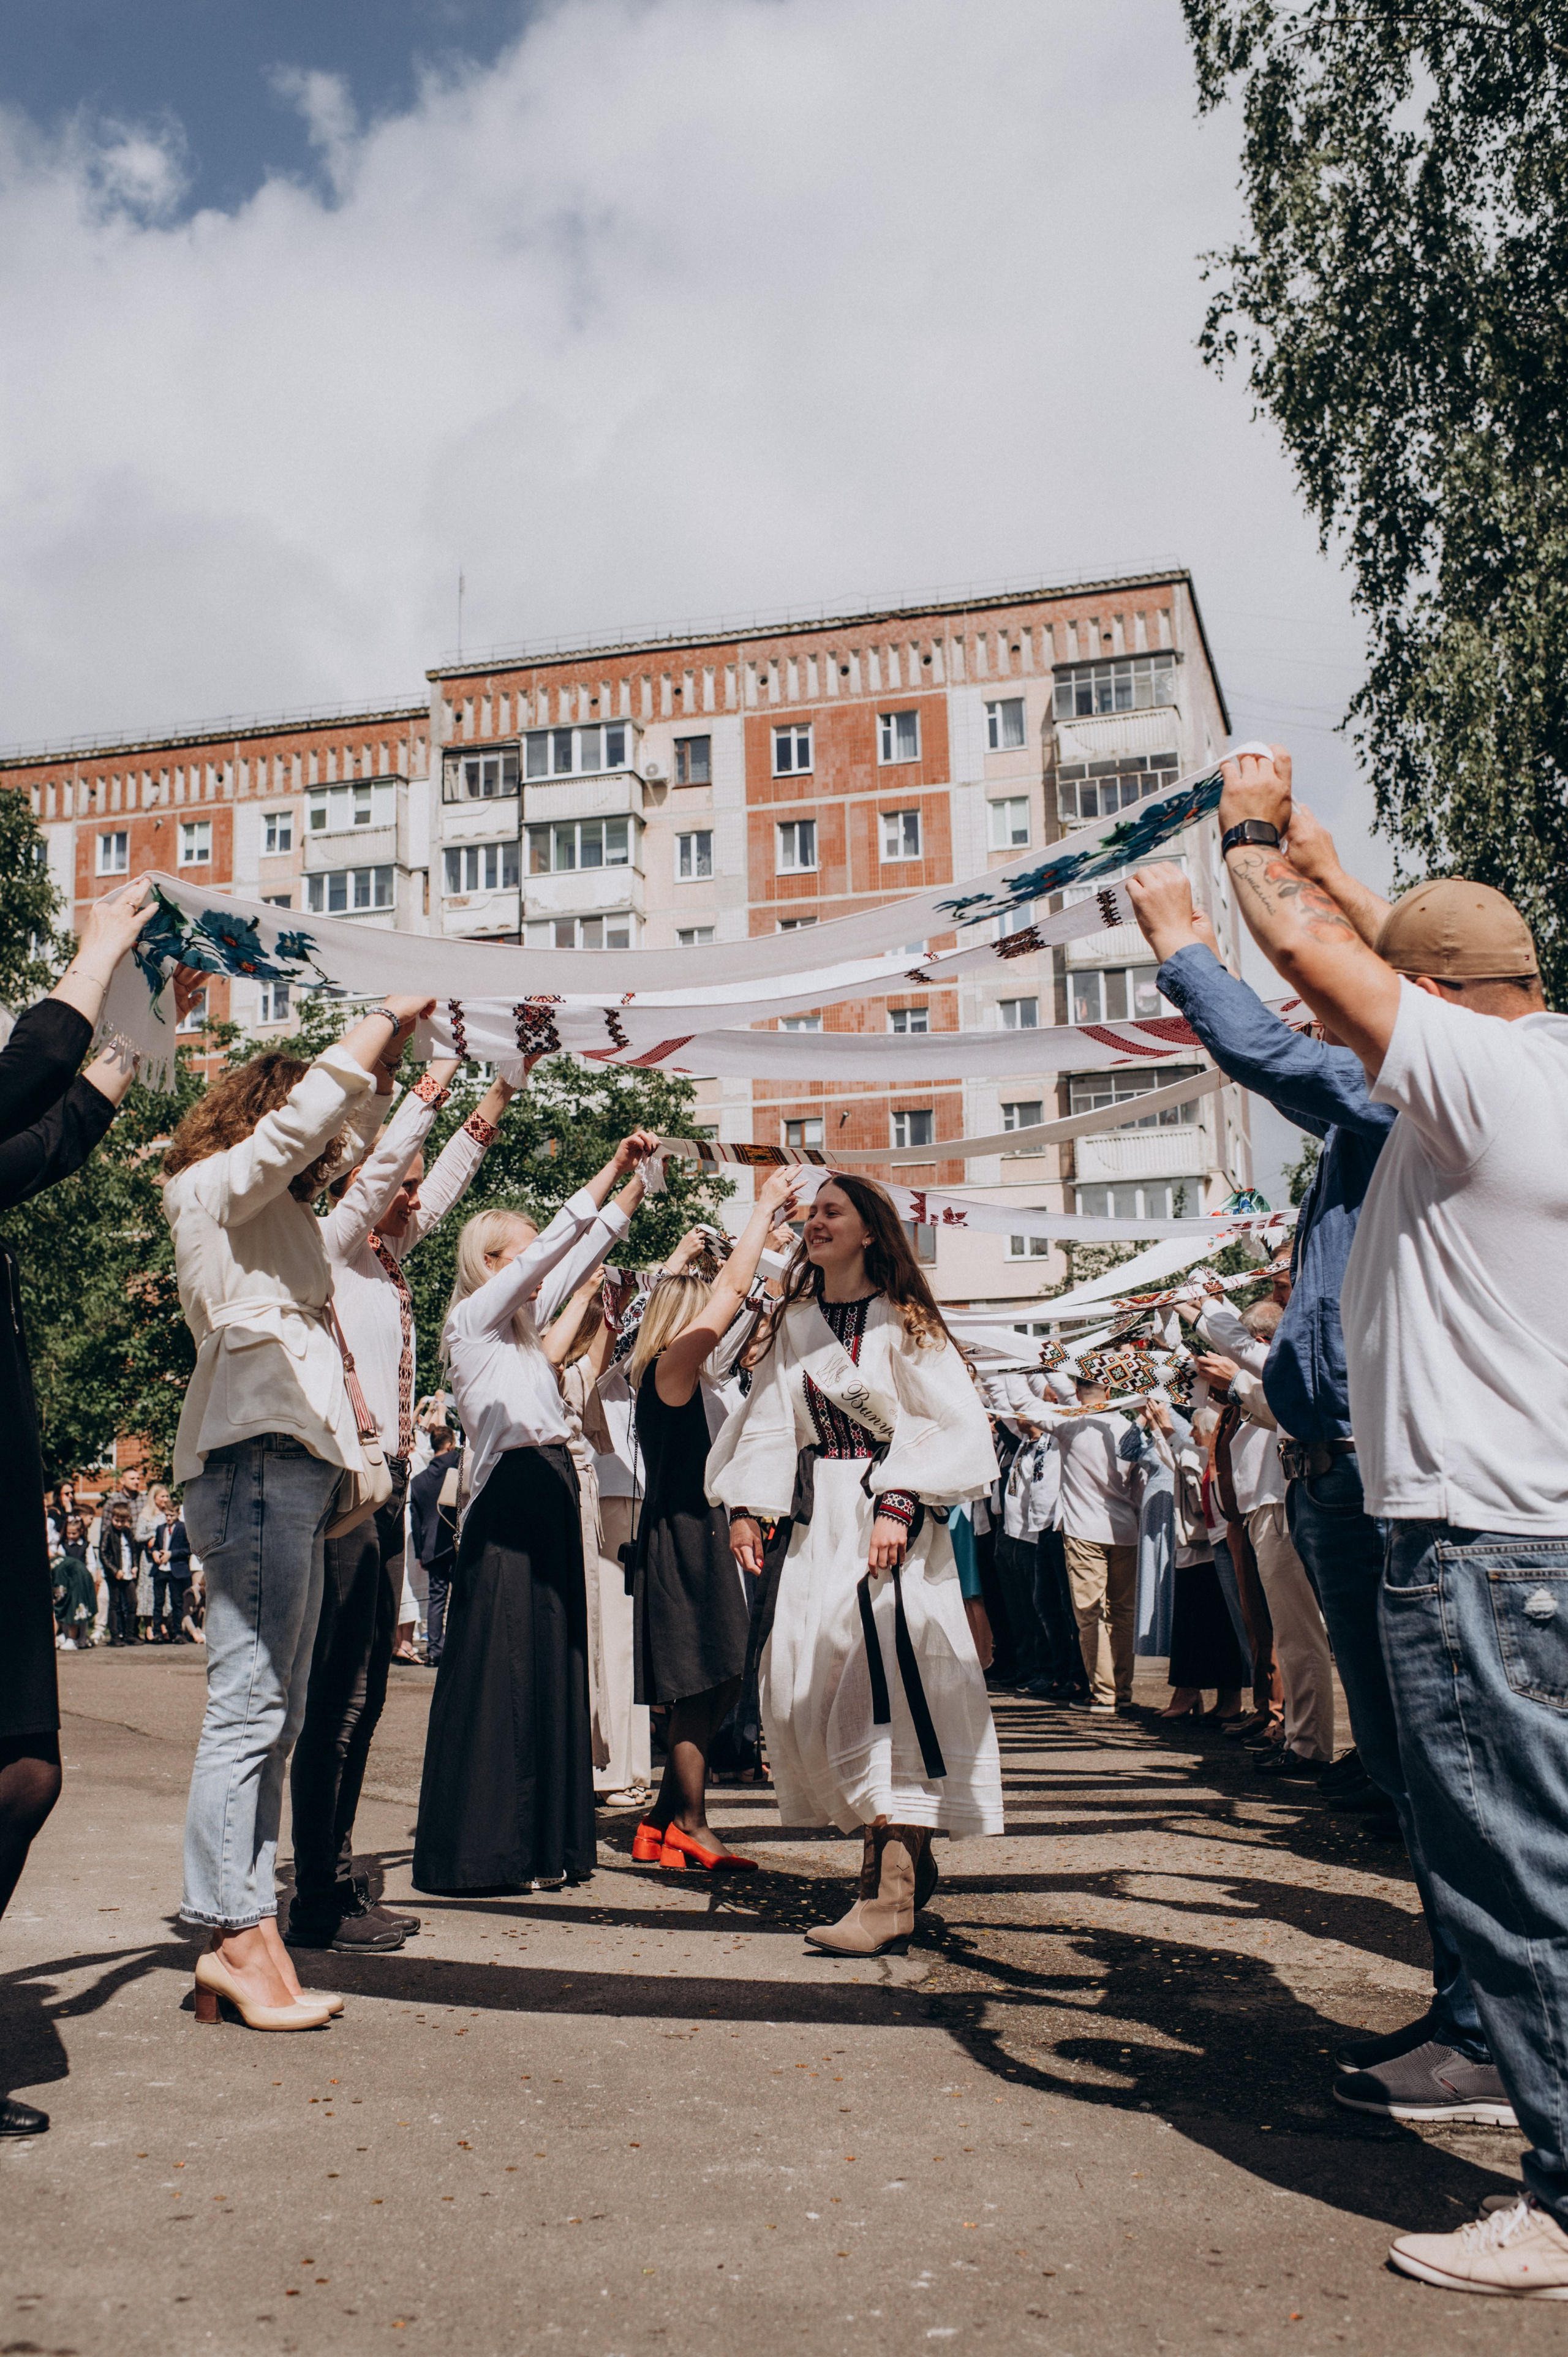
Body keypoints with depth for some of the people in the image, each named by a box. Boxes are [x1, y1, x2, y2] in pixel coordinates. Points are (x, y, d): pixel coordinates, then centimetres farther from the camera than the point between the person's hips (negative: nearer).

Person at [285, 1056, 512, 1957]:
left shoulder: (386, 1256, 19)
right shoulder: (330, 1248, -3)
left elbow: (448, 1177, 23)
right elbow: (382, 1163, -17)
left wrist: (504, 1087, 19)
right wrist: (436, 1076, -15)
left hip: (384, 1487, 9)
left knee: (365, 1694, 11)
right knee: (336, 1696, -7)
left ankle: (342, 1883, 18)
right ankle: (318, 1899, -2)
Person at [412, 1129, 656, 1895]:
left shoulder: (522, 1321, 19)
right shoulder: (473, 1318, -4)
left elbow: (578, 1259, 18)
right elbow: (550, 1248, -13)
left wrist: (634, 1188, 10)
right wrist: (610, 1169, -12)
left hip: (551, 1495, 9)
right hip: (508, 1500, -9)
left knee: (552, 1665, 9)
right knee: (498, 1669, -5)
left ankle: (545, 1842, 16)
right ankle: (482, 1851, 2)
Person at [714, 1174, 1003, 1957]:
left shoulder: (904, 1325, -4)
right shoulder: (796, 1322, 12)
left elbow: (957, 1427, -10)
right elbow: (769, 1417, 13)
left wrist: (898, 1506, -22)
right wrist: (745, 1506, 1)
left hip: (889, 1517, -6)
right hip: (817, 1524, 6)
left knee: (886, 1687, -13)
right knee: (808, 1696, 4)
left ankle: (890, 1893, -11)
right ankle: (903, 1856, 18)